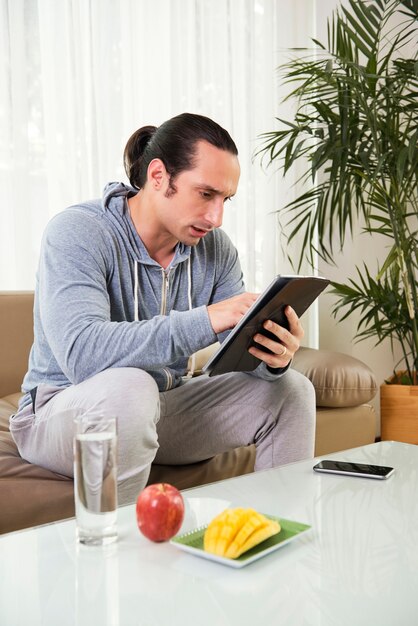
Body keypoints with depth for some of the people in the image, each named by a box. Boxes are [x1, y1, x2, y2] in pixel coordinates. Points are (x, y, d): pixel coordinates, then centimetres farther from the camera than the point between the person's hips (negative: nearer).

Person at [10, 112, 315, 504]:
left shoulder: (215, 247, -3)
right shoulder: (76, 232, -21)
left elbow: (243, 348, -4)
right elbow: (81, 354, -36)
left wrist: (274, 357, -29)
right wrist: (206, 320, -42)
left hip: (164, 408, 6)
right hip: (62, 410, -5)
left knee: (291, 390, -4)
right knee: (128, 387, -38)